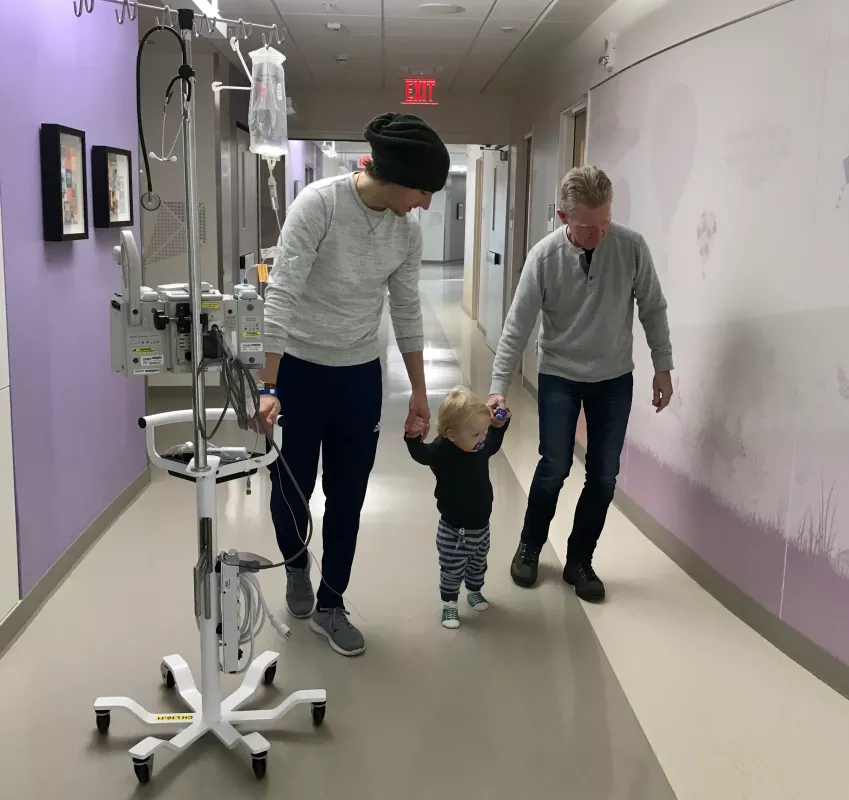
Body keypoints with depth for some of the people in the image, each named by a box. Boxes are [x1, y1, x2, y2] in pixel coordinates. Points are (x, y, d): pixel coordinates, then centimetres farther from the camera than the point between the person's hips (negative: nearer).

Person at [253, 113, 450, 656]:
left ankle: (330, 606, 27)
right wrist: (268, 387, -28)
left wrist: (419, 390, 9)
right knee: (291, 491, 9)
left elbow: (407, 310, 6)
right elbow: (281, 294, -24)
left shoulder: (409, 230, -5)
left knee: (347, 499, 9)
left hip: (361, 377, 4)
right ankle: (297, 566, 42)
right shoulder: (319, 203, -21)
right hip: (298, 370, -4)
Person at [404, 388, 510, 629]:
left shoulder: (481, 446, -6)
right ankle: (449, 605, 30)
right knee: (452, 570, 9)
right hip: (454, 530, -6)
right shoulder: (442, 451, -26)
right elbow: (420, 454, -44)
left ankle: (475, 591, 52)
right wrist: (414, 437, -62)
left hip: (481, 525, 6)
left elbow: (494, 444, 18)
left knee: (478, 564, 27)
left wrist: (500, 425, 7)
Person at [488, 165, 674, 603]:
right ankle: (529, 546, 24)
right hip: (559, 377, -2)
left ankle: (579, 561, 21)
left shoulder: (632, 247, -15)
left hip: (615, 378, 2)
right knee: (554, 467, -1)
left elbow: (652, 309, -2)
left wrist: (663, 367, -1)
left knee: (603, 474, 4)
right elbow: (517, 326, -15)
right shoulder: (544, 256, -17)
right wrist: (498, 386, -20)